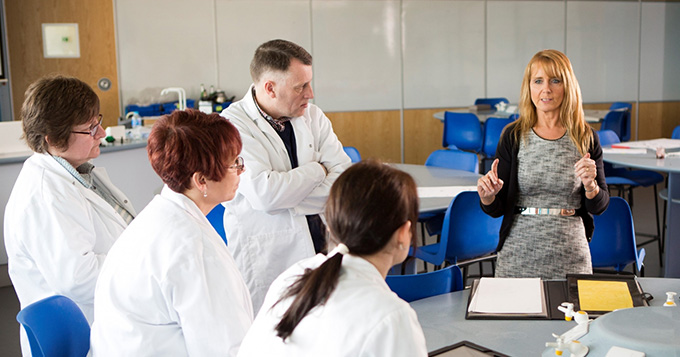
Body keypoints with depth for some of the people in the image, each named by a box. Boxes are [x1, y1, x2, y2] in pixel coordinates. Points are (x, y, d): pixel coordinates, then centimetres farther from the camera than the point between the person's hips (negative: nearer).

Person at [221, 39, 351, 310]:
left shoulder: (312, 116, 7)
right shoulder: (232, 125, -10)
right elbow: (264, 193, -22)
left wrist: (286, 201, -13)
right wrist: (317, 170, -7)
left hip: (320, 244, 5)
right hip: (266, 260, -4)